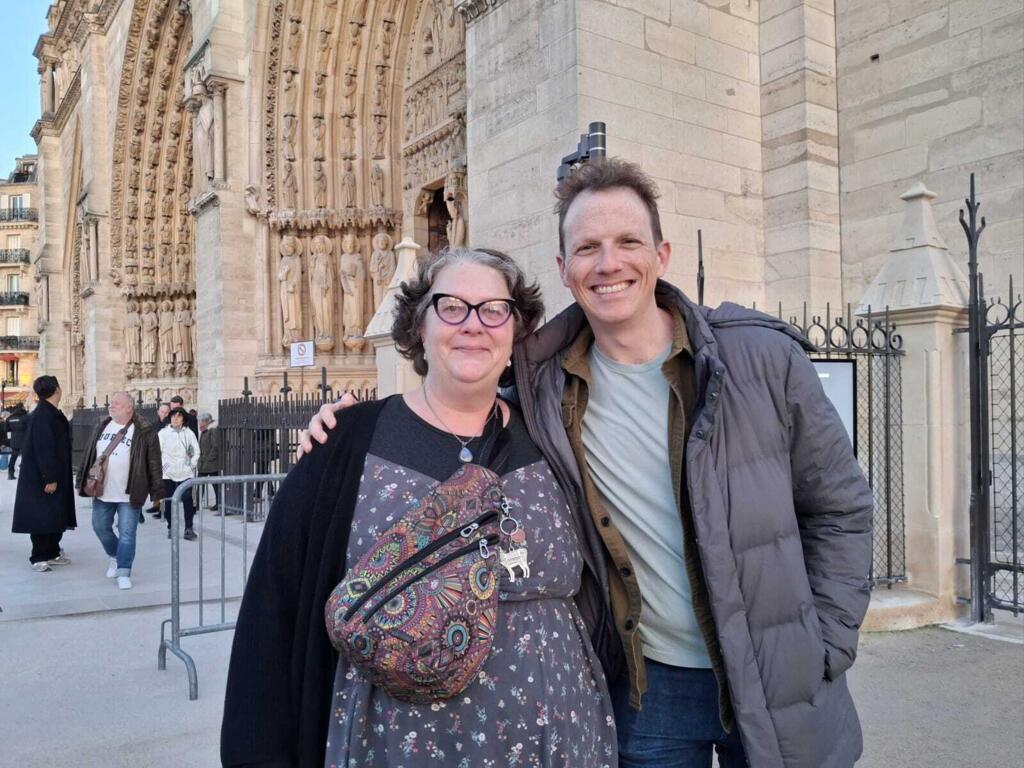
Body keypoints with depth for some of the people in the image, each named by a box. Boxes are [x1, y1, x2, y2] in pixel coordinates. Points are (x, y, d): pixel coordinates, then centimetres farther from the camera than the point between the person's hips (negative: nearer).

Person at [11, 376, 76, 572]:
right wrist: (50, 478, -24)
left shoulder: (52, 414, 11)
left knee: (56, 516, 14)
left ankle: (52, 553, 24)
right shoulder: (42, 416, -20)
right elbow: (44, 449, -24)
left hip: (55, 476, 10)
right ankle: (39, 557, 6)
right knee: (42, 517, -2)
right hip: (42, 478, -10)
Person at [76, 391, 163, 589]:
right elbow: (88, 457, 15)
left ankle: (123, 573, 6)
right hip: (101, 492, 6)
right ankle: (114, 557, 40)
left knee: (127, 534, -3)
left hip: (129, 494, -6)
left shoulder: (145, 433, -10)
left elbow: (154, 465, -9)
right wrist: (82, 482, 13)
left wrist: (156, 492, -10)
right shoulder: (101, 428, 7)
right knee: (100, 528, 15)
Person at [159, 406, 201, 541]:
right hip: (168, 473, 0)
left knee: (188, 501, -7)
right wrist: (162, 464, -7)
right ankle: (171, 528, 16)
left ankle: (189, 528, -1)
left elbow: (196, 451, 11)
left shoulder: (189, 433, 6)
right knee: (169, 502, 5)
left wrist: (192, 465, 3)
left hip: (185, 473, 0)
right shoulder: (163, 433, 2)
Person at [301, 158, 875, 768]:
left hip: (777, 688, 0)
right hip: (648, 686, 1)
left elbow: (840, 507, -1)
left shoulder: (763, 356, -10)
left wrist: (825, 648, -5)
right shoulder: (544, 381, -7)